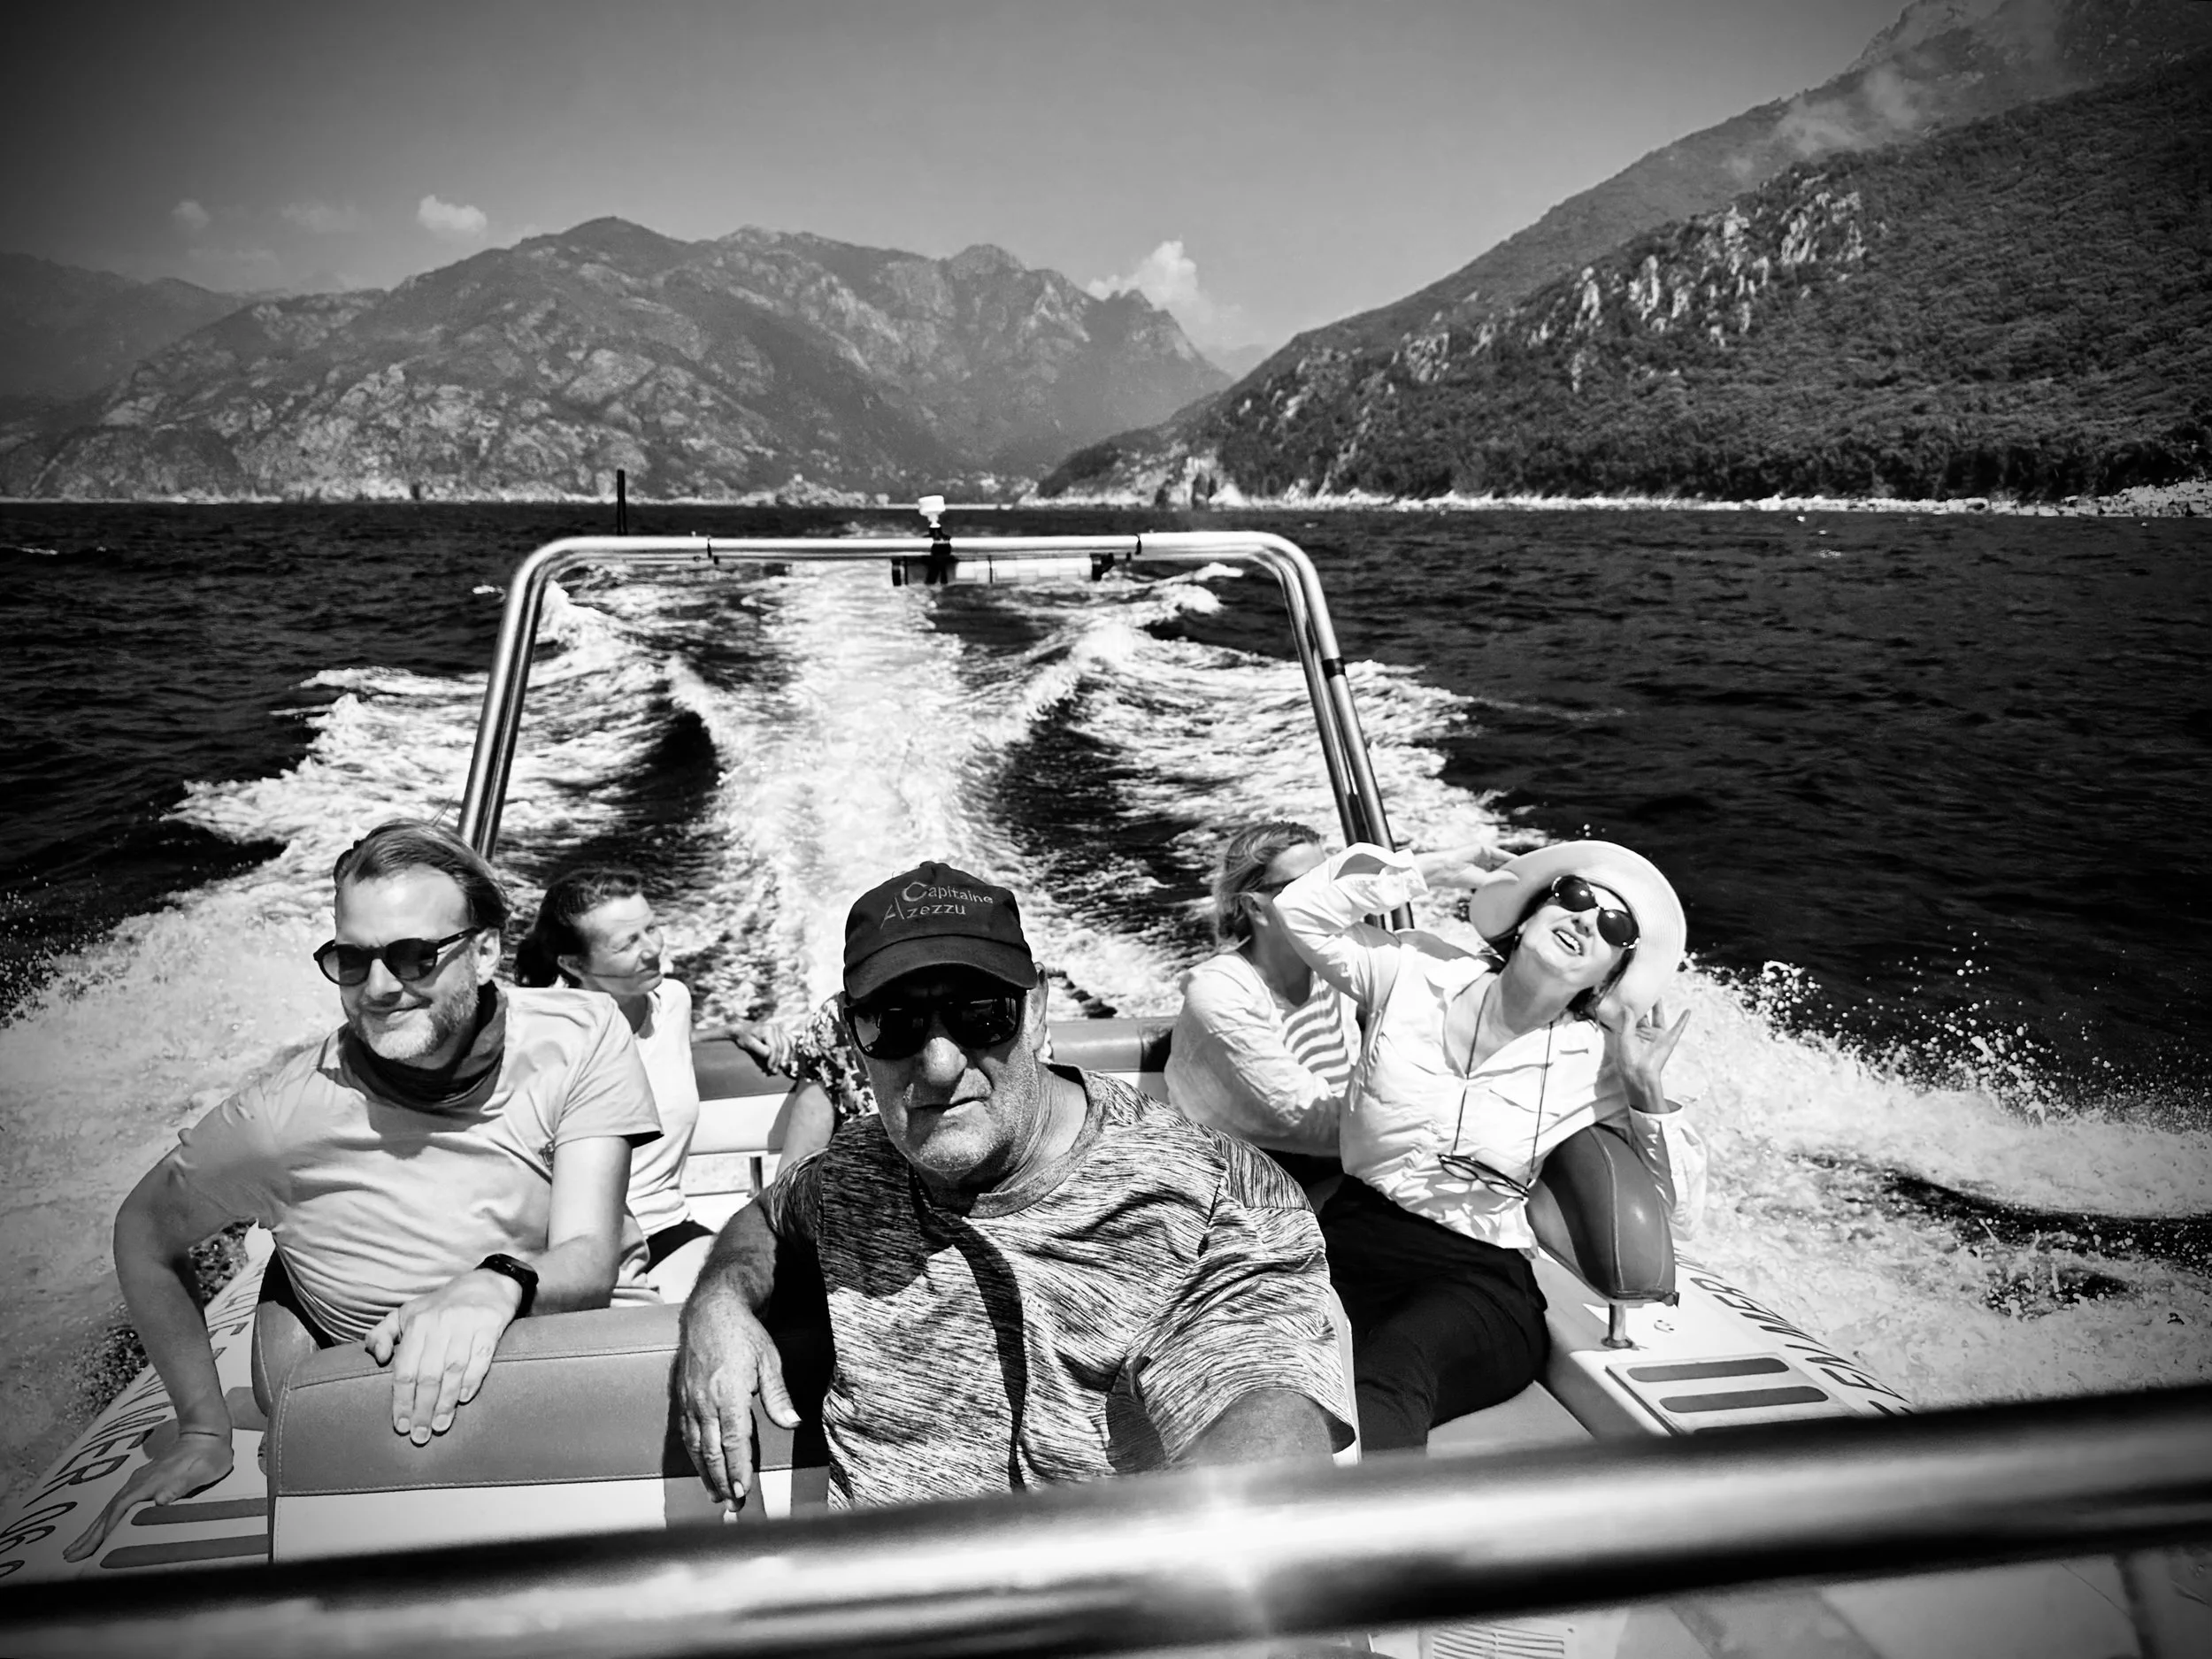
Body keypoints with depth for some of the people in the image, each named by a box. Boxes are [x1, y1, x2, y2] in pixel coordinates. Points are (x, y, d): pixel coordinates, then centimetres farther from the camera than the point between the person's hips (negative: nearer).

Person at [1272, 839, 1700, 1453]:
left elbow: (1668, 1198, 12)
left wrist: (1644, 1088, -4)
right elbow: (1301, 905, 8)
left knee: (1392, 1368, -38)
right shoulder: (1416, 971, 9)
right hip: (1350, 1240, 2)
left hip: (1478, 1282, -2)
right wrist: (1434, 870, 6)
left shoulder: (1596, 1062, 8)